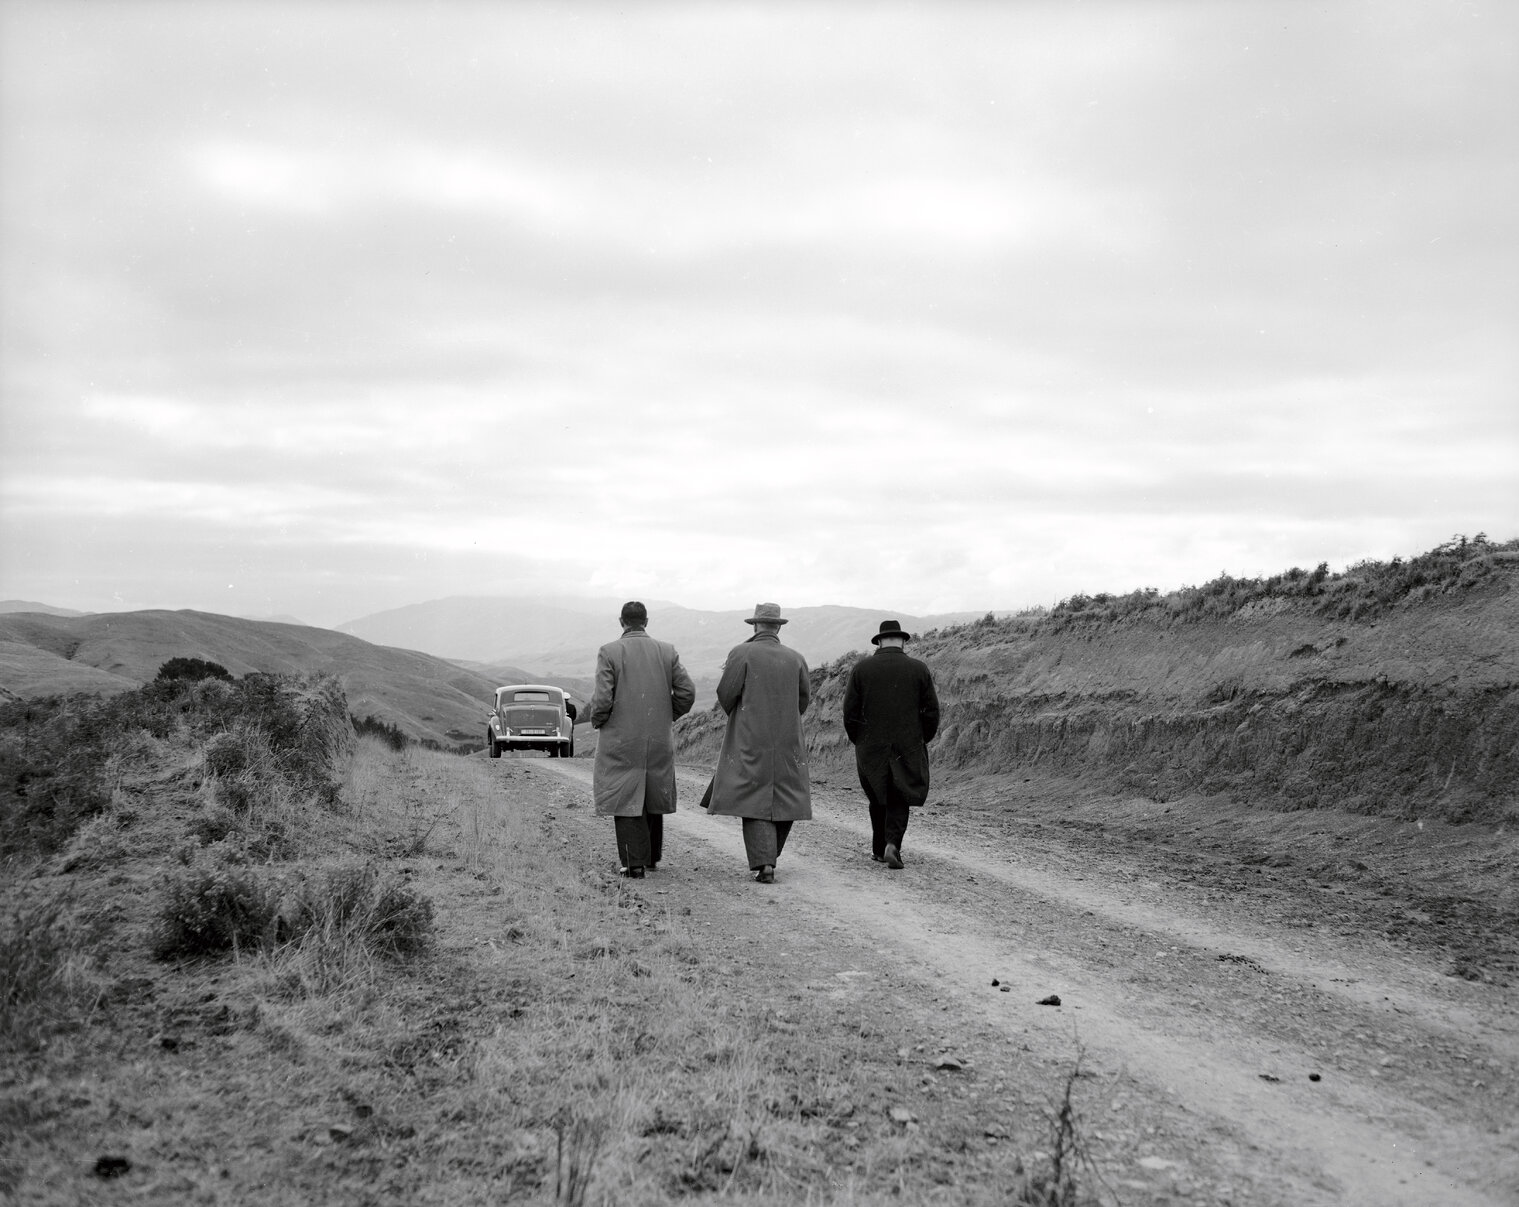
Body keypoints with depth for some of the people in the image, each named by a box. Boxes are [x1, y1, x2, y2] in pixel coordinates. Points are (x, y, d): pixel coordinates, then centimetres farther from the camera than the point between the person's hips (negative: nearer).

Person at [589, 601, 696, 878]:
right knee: (653, 798, 17)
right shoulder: (667, 651, 1)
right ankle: (652, 856, 26)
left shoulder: (609, 652, -9)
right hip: (659, 740, 4)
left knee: (626, 800, 2)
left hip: (621, 741, -3)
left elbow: (602, 699, -15)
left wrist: (597, 722, 4)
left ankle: (634, 862, -2)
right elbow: (687, 692, -2)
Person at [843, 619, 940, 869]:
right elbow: (932, 712, -1)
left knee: (878, 799, 18)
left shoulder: (861, 668, -2)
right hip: (908, 749, -1)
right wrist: (922, 741, 12)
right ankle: (893, 844, -10)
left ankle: (879, 849, 24)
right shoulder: (919, 669, -2)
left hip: (871, 748, 1)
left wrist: (858, 740, 10)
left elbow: (850, 711, -3)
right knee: (899, 800, 9)